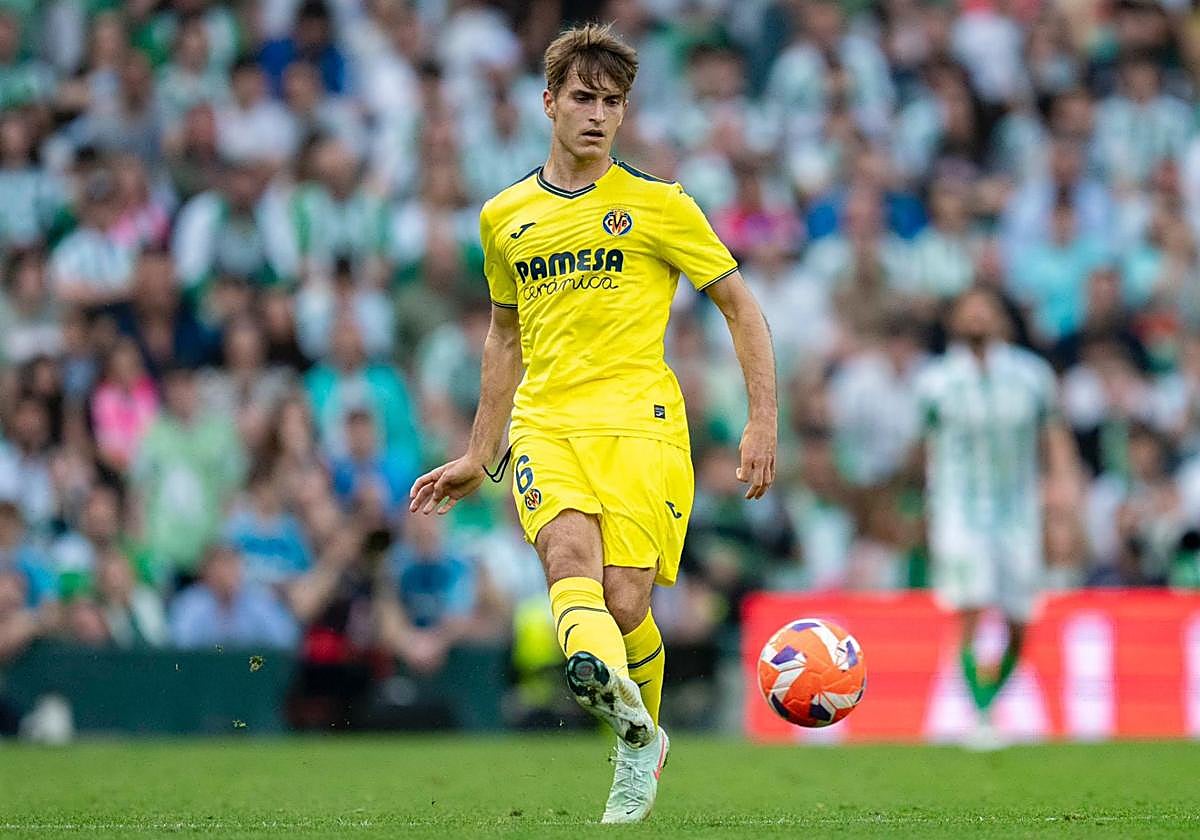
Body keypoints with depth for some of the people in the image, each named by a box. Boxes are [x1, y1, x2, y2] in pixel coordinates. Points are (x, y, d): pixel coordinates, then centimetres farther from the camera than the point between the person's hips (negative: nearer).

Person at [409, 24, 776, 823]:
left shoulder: (660, 206, 6)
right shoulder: (505, 218, 16)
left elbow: (741, 306, 9)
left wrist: (763, 421, 0)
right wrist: (478, 457, 29)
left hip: (639, 424, -2)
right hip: (544, 423, 2)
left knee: (626, 602, -12)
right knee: (568, 551, -28)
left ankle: (643, 743, 19)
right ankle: (622, 708, -56)